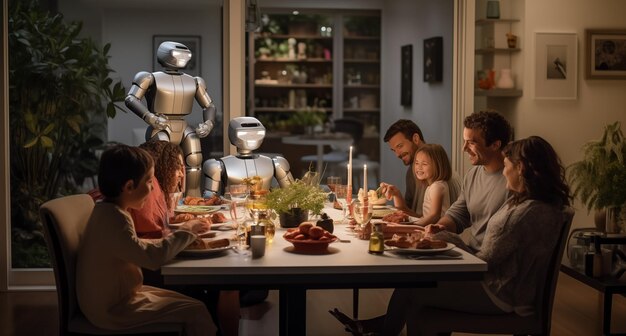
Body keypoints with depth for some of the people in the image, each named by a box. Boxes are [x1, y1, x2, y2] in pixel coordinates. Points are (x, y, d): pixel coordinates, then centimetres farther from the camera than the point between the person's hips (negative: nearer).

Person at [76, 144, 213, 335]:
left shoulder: (108, 211, 5)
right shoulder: (114, 219, -27)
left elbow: (137, 247, 13)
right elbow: (154, 258, -30)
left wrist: (176, 237, 1)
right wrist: (186, 232, -16)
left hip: (109, 299, 10)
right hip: (113, 310, -10)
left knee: (185, 302, 15)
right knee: (197, 312, -10)